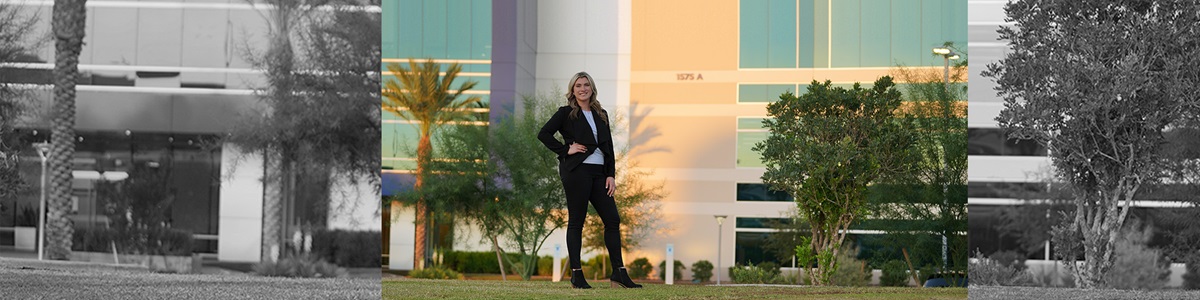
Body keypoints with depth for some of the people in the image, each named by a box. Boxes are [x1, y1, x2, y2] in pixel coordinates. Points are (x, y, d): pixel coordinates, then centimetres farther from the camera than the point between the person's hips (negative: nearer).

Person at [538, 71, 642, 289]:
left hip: (599, 173, 6)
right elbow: (543, 134, -5)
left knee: (612, 220, 0)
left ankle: (619, 273, 3)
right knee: (576, 221, -3)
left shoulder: (601, 115, 17)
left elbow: (608, 147, 14)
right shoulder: (566, 113, 2)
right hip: (577, 171, -6)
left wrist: (611, 175, 5)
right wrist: (565, 150, -10)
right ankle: (576, 275, -1)